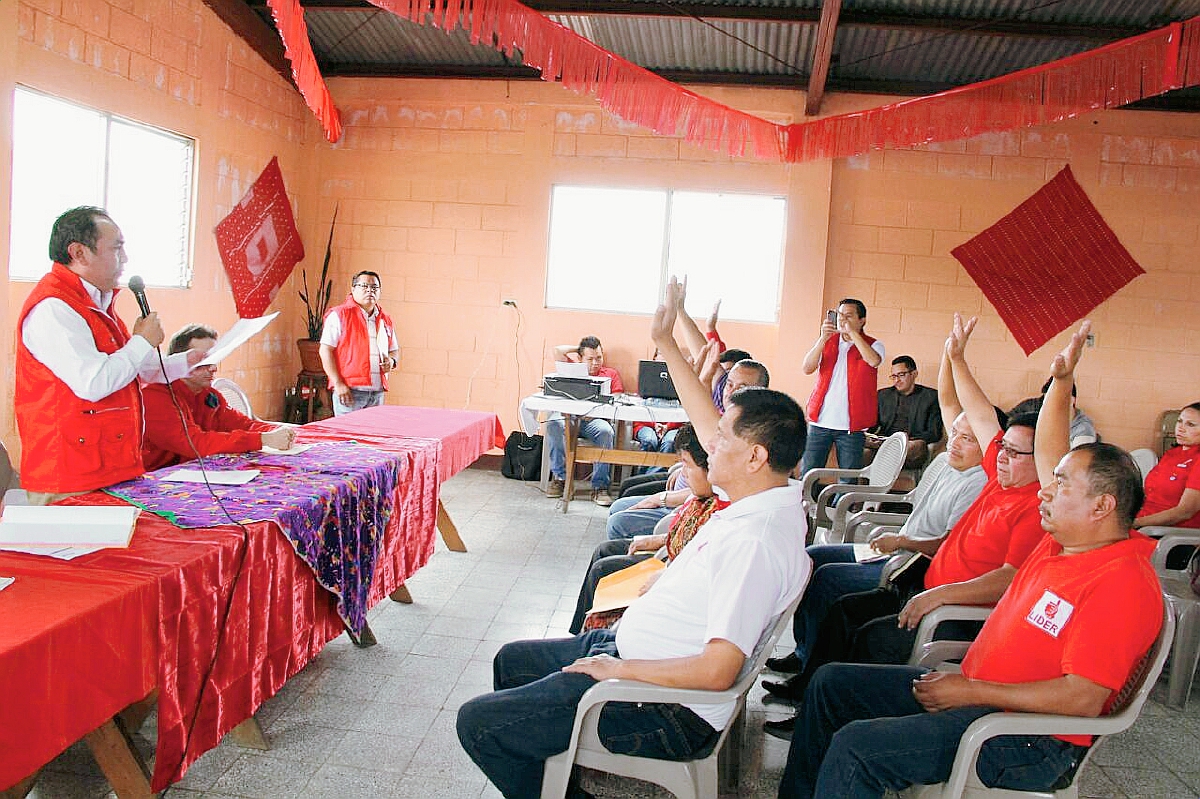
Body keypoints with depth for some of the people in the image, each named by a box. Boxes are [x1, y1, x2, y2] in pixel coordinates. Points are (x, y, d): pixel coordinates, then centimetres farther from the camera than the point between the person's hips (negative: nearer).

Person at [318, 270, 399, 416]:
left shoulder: (385, 320, 17)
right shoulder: (339, 315, -1)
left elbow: (395, 350, 27)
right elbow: (326, 351, -7)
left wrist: (392, 361, 1)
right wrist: (338, 384, -15)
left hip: (377, 392, 6)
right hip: (349, 391, -6)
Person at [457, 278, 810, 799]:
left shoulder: (754, 542, -30)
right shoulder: (771, 500, 0)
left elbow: (717, 670, -34)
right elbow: (706, 423, 13)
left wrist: (617, 668, -22)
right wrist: (666, 342, 16)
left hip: (669, 712, -10)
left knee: (478, 723, -9)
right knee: (512, 661, 24)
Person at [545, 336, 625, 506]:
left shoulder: (611, 374, 21)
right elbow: (558, 351, 10)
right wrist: (578, 349, 23)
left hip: (594, 420, -1)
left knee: (606, 432, -35)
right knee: (553, 424, -33)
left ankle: (600, 486, -30)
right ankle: (559, 477, -21)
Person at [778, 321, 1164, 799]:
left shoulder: (1121, 581, -21)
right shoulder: (1066, 537, 6)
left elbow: (1082, 699, -27)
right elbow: (1047, 452, 18)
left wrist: (972, 691, -23)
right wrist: (1061, 380, 8)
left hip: (1029, 737, -10)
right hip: (976, 688, 10)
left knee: (855, 747, -27)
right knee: (832, 683, 8)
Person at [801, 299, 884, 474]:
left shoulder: (873, 345, 3)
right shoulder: (826, 341, 11)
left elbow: (874, 361, -21)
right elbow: (807, 369, -2)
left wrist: (852, 333, -19)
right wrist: (823, 339, -11)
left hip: (851, 425, -2)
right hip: (820, 421, 2)